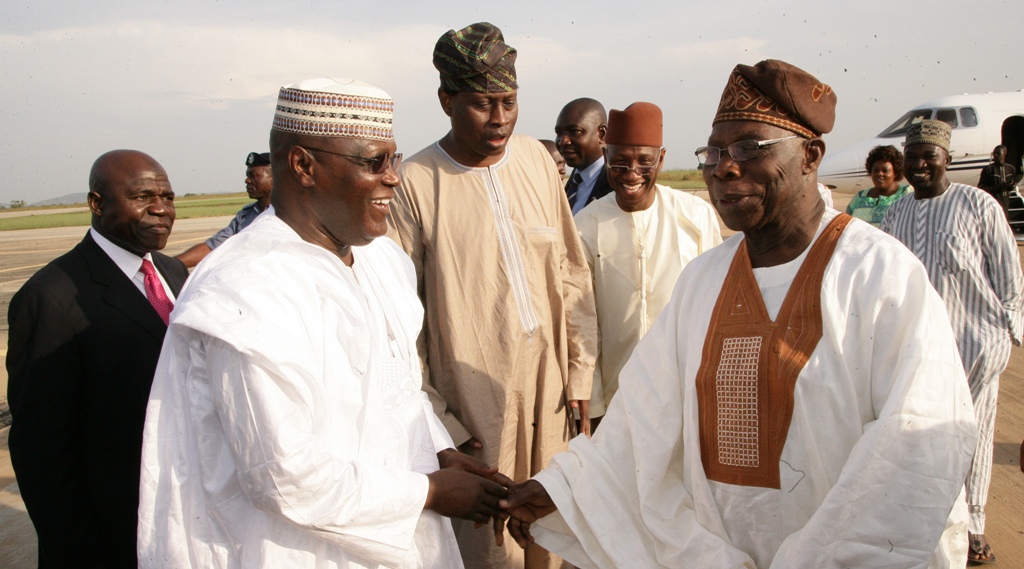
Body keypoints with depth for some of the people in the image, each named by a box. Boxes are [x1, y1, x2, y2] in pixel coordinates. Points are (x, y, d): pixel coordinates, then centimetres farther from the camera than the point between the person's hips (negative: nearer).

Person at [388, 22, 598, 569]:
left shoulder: (535, 157, 4)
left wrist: (581, 374, 6)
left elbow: (571, 273, 9)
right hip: (475, 405, -4)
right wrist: (437, 424, -8)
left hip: (551, 389, 4)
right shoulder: (415, 183, -11)